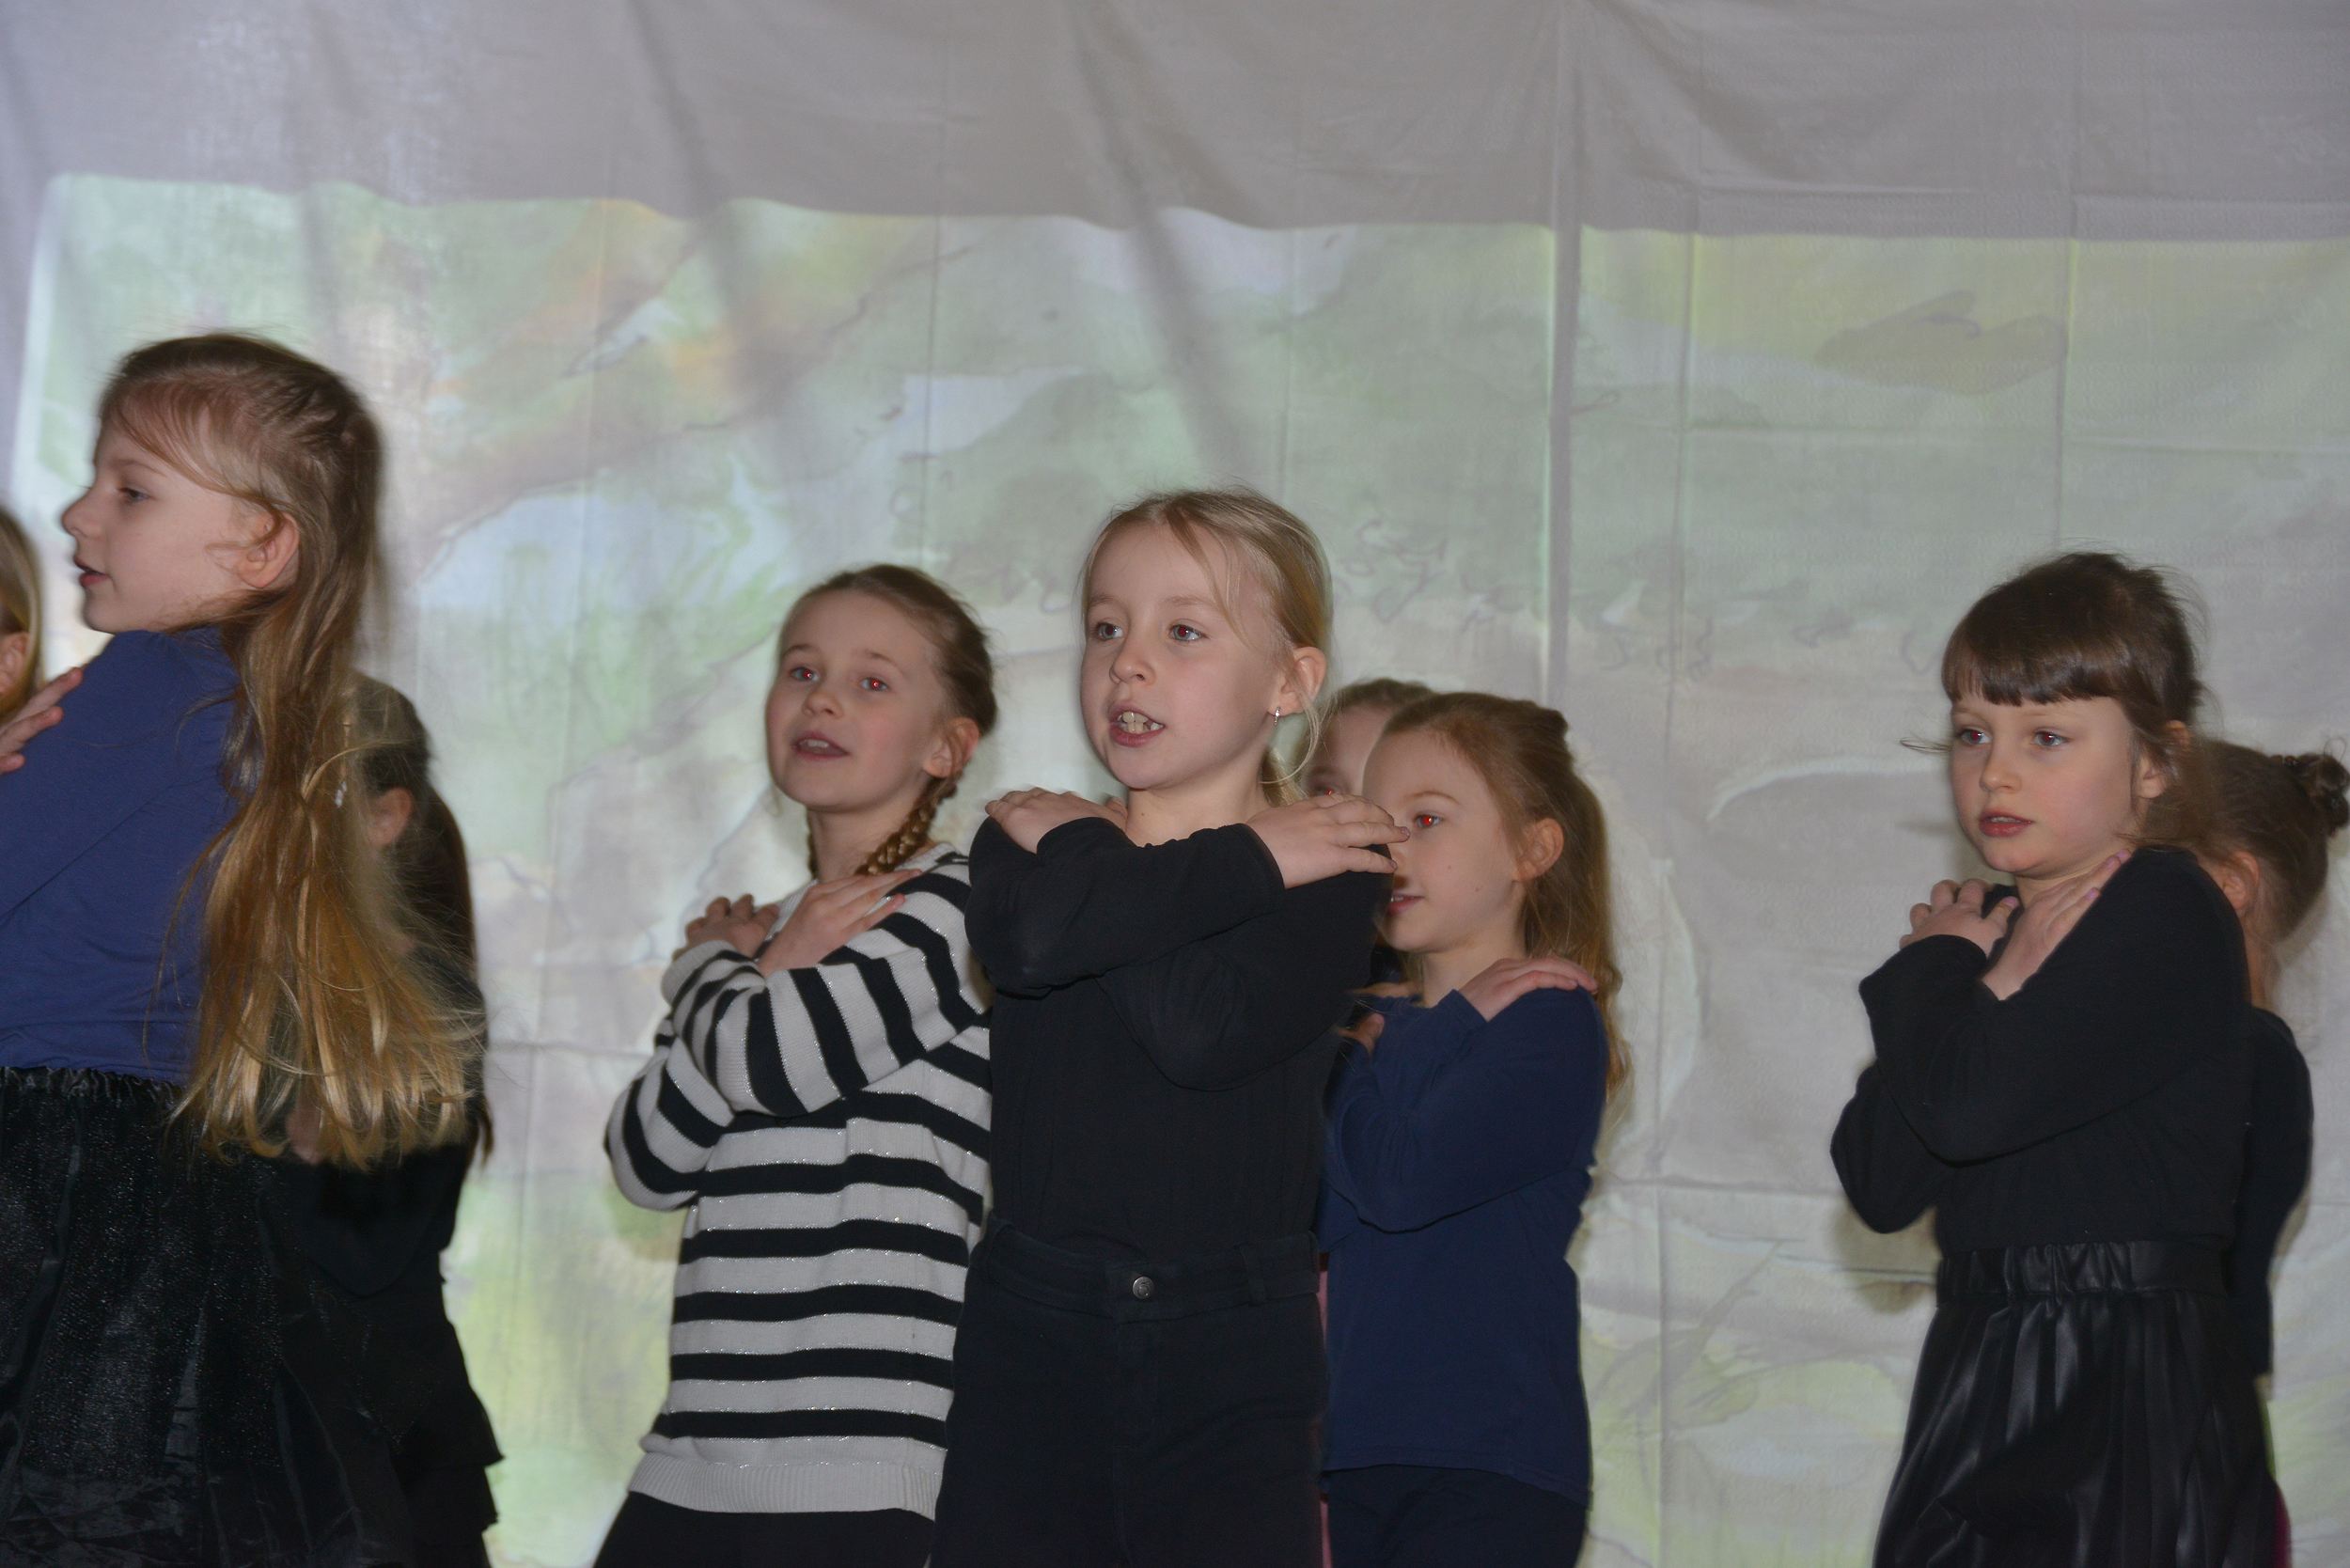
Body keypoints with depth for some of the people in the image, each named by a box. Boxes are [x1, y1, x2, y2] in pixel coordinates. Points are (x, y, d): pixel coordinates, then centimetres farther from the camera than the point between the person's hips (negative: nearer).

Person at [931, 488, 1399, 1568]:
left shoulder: (1328, 872, 0)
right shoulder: (1023, 840, 10)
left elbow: (1200, 1032, -19)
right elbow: (1027, 943, -16)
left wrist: (1088, 858, -5)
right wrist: (1245, 865, -11)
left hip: (1232, 1368, -2)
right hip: (1027, 1351, 2)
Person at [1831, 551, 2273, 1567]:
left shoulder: (2167, 916, -10)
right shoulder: (1988, 935, 14)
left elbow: (1969, 1103, -23)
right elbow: (1878, 1185, 1)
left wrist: (1932, 969, -3)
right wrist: (1975, 980, -8)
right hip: (1985, 1379, 8)